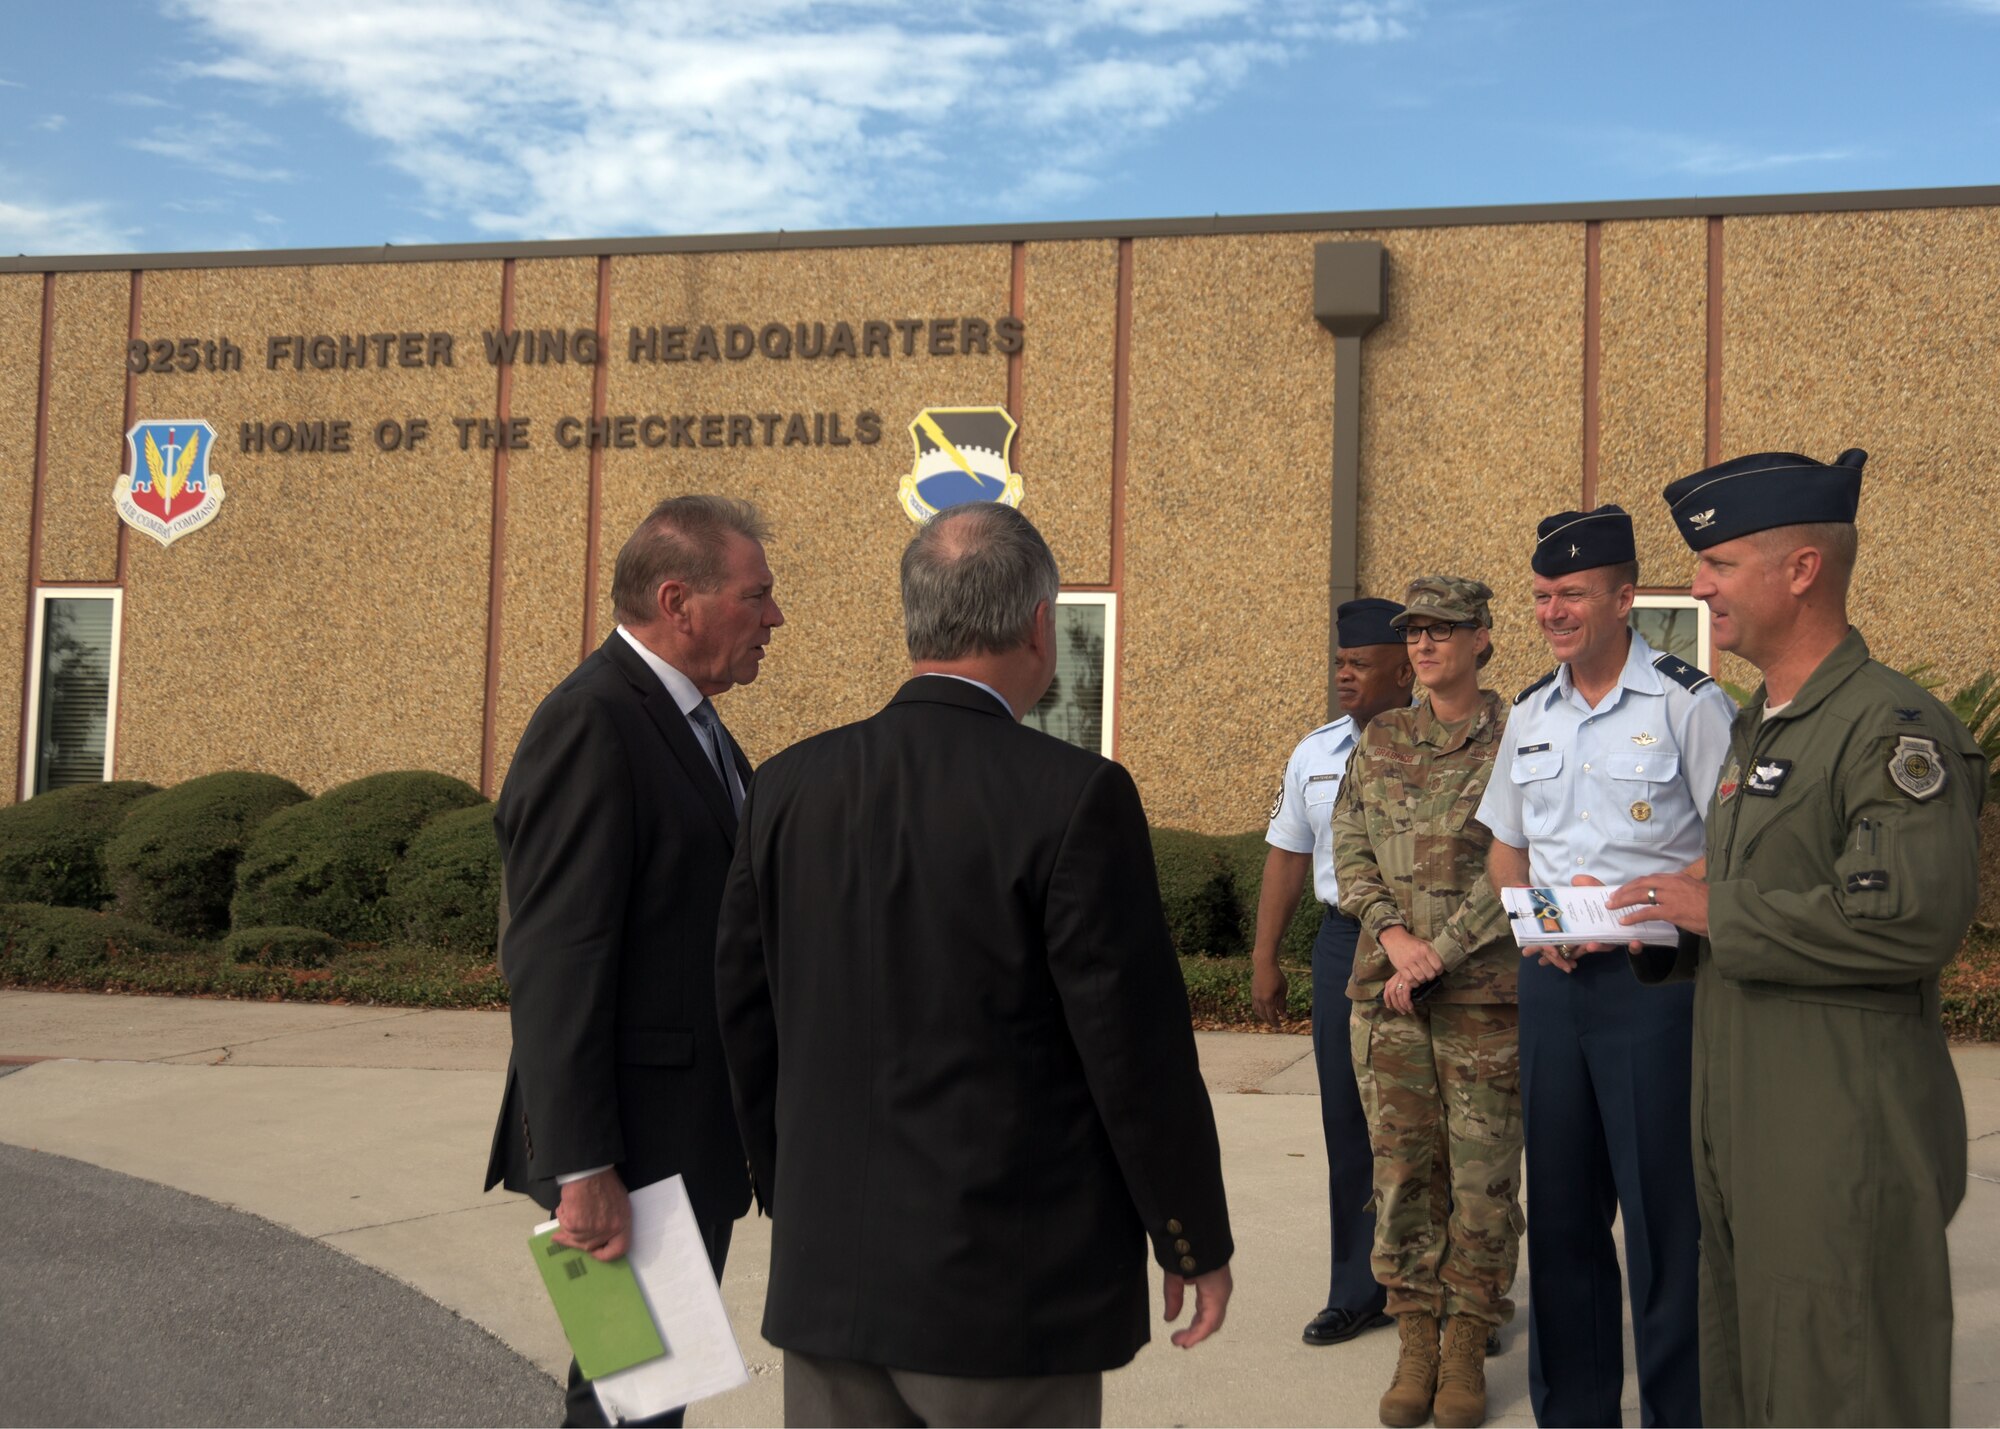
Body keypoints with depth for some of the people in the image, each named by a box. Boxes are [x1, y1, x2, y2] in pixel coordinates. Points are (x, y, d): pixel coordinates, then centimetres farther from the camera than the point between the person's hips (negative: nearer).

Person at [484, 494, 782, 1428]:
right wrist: (581, 1169, -24)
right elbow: (553, 962, -23)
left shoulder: (689, 722, 13)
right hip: (633, 1150, -9)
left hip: (692, 1141, 9)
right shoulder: (592, 723, -18)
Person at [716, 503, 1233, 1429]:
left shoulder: (790, 787, 0)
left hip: (826, 1274, 5)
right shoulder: (1074, 797, -16)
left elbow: (746, 1018, 7)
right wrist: (1195, 1239, 0)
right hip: (1008, 1288, -4)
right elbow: (1135, 1044, -13)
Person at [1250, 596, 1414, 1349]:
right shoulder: (1315, 752, 11)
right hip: (1344, 941, 5)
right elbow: (1287, 856, 15)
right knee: (1349, 1122, 8)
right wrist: (1264, 959, 12)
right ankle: (1357, 1292, 19)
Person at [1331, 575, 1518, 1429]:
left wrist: (1439, 951, -12)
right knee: (1402, 1165, 6)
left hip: (1484, 985, -3)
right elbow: (1349, 848, 9)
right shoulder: (1379, 742, 12)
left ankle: (1467, 1345, 15)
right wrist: (1392, 933, -7)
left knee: (1483, 1169, 2)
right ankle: (1415, 1339, 16)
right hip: (1386, 986, 3)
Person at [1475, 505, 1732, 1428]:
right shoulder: (1530, 714, 11)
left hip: (1654, 977, -6)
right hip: (1550, 977, 6)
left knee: (1664, 1214, -1)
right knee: (1560, 1209, 13)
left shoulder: (1690, 705, -7)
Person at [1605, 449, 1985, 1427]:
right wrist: (1661, 930, 6)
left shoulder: (1894, 727, -15)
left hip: (1844, 1142, -9)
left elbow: (1914, 917, -28)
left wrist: (1718, 911, -19)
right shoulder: (1754, 728, 16)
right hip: (1740, 1128, 9)